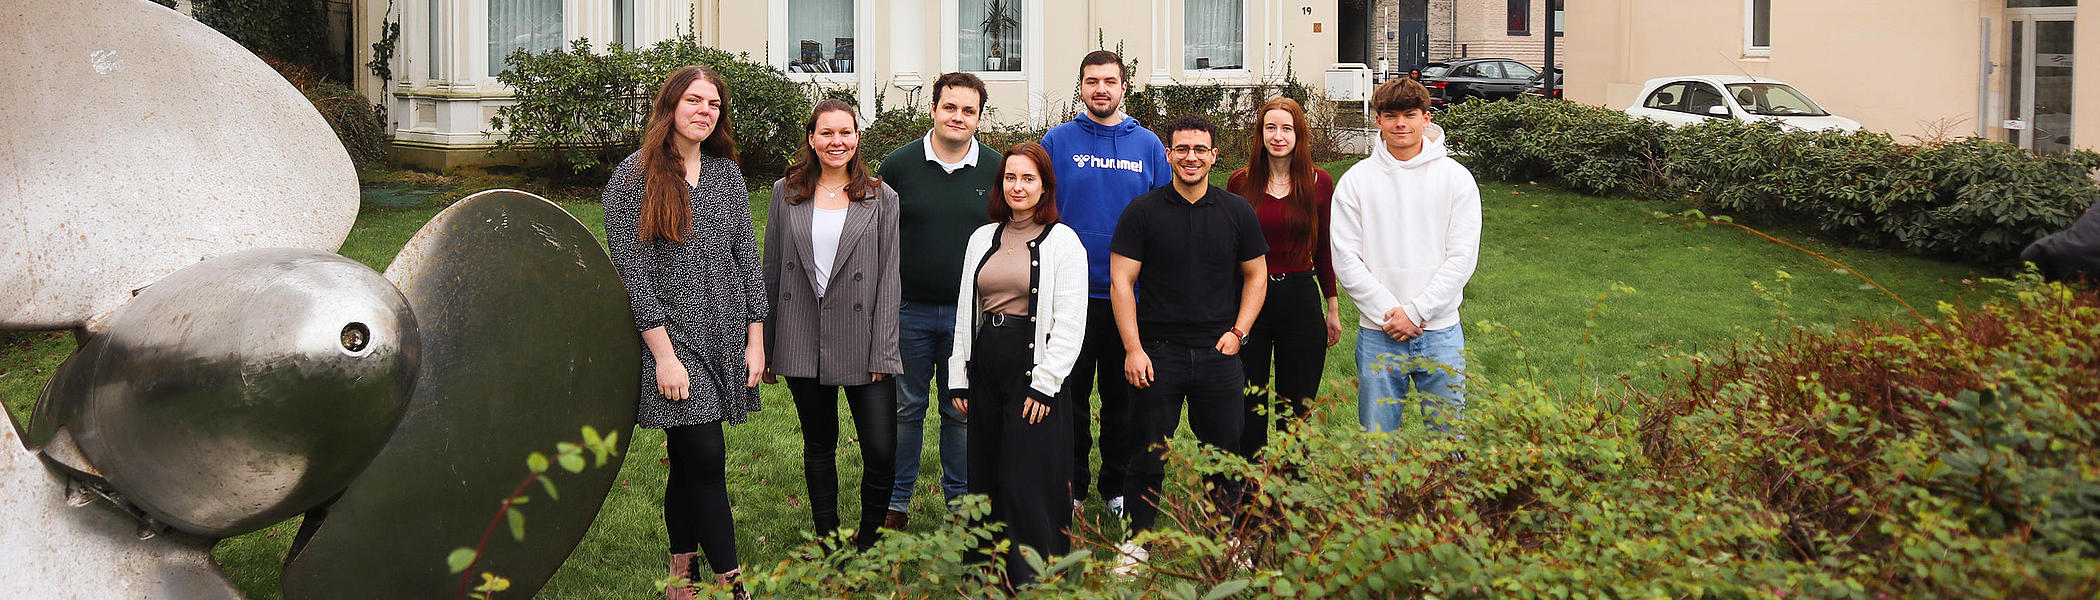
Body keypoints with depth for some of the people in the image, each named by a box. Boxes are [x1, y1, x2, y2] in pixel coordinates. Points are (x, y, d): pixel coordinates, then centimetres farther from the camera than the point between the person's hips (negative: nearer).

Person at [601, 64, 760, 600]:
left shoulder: (727, 173, 10)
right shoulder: (634, 178, -4)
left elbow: (747, 255, 11)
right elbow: (633, 270, -8)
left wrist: (755, 339, 5)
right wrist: (664, 354, -14)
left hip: (724, 336, 5)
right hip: (672, 338, -5)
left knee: (688, 461, 11)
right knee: (705, 458, -10)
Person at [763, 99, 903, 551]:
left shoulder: (881, 199, 2)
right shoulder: (786, 193, 6)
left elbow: (887, 280, 0)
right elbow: (771, 272, 9)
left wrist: (882, 354, -6)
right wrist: (764, 346, 8)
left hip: (862, 344, -1)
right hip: (803, 341, 2)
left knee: (882, 451, -7)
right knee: (818, 447, 12)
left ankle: (868, 539, 15)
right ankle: (827, 539, 26)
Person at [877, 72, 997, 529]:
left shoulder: (996, 170, 2)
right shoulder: (899, 165, 0)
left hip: (971, 314, 0)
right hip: (908, 310, 0)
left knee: (963, 412, 9)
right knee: (905, 408, 9)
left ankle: (961, 500, 23)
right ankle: (896, 502, 21)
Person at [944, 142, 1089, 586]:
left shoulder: (1063, 241, -2)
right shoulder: (982, 239, 14)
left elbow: (1070, 322, -7)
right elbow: (965, 312, 16)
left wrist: (1044, 383, -13)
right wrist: (959, 378, 11)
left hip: (1035, 370, -5)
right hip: (986, 369, 5)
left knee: (1026, 482, -6)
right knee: (986, 479, 8)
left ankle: (1035, 580, 5)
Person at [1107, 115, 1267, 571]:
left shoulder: (1237, 212, 7)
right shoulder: (1143, 211, 0)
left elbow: (1256, 276, 14)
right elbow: (1121, 280, -2)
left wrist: (1237, 332, 2)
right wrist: (1133, 348, -8)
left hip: (1219, 353, 2)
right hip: (1158, 352, -2)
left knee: (1224, 451, 7)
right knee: (1150, 453, 3)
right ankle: (1138, 538, 16)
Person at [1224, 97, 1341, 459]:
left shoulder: (1319, 183, 1)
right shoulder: (1240, 183, -1)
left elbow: (1323, 251, 8)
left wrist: (1333, 307, 9)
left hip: (1301, 300, 1)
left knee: (1296, 413, 9)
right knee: (1250, 409, 5)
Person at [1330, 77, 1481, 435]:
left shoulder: (1456, 177, 2)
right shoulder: (1355, 181, 2)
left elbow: (1462, 257, -3)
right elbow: (1346, 260, -2)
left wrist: (1415, 311, -11)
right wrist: (1389, 312, -12)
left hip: (1441, 333, 0)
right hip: (1377, 336, 0)